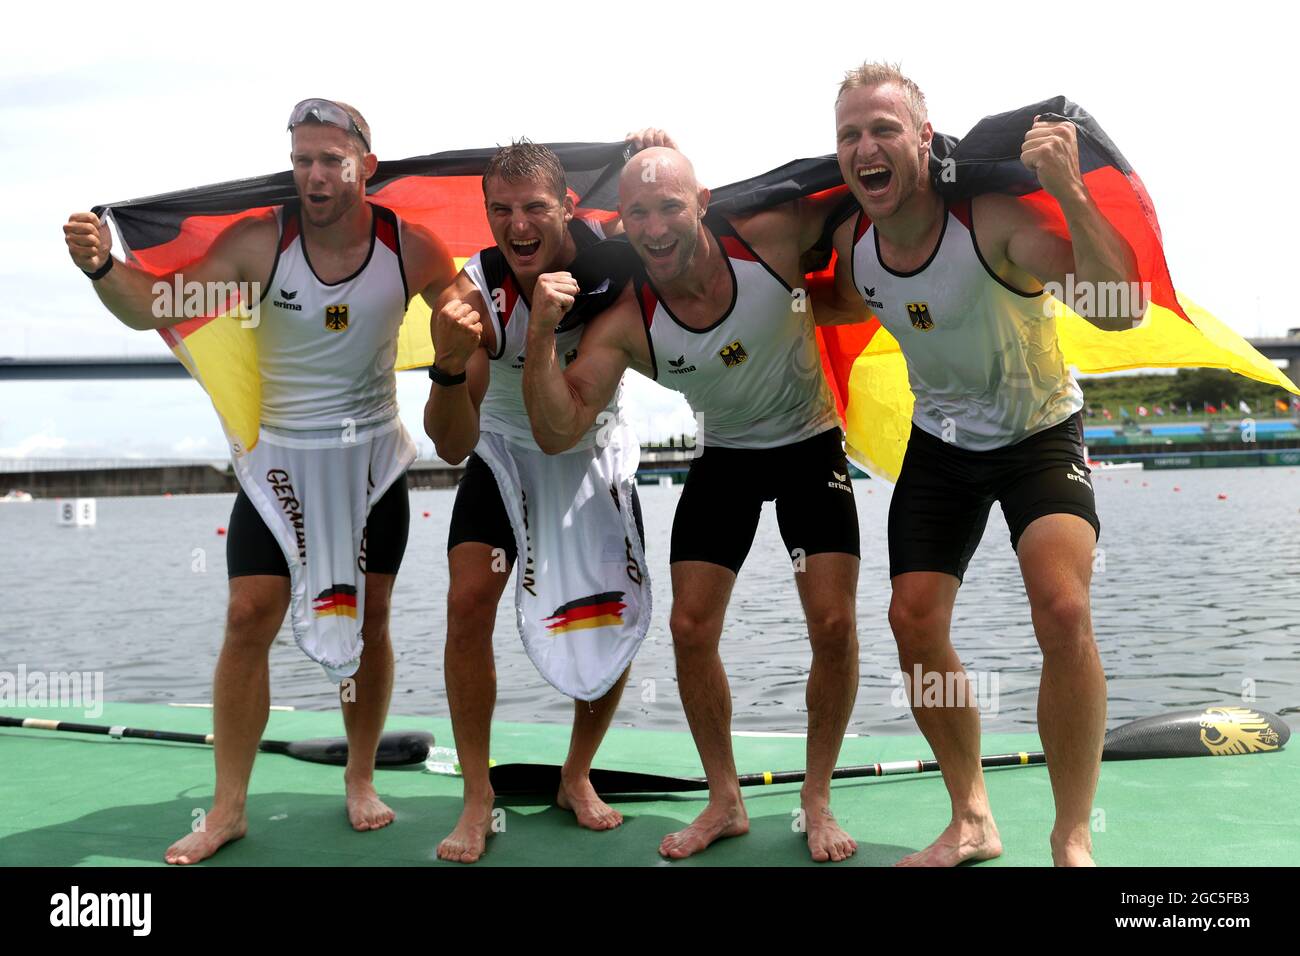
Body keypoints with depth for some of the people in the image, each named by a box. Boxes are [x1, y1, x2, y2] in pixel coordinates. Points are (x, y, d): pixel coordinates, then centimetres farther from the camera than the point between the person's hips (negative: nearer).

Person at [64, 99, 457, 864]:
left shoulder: (411, 248, -10)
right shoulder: (259, 241, -14)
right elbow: (155, 307, -20)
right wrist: (103, 266, -39)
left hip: (373, 457, 1)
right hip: (279, 456, -1)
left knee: (369, 620, 7)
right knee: (250, 619, -4)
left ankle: (361, 782, 26)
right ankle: (228, 808, 8)